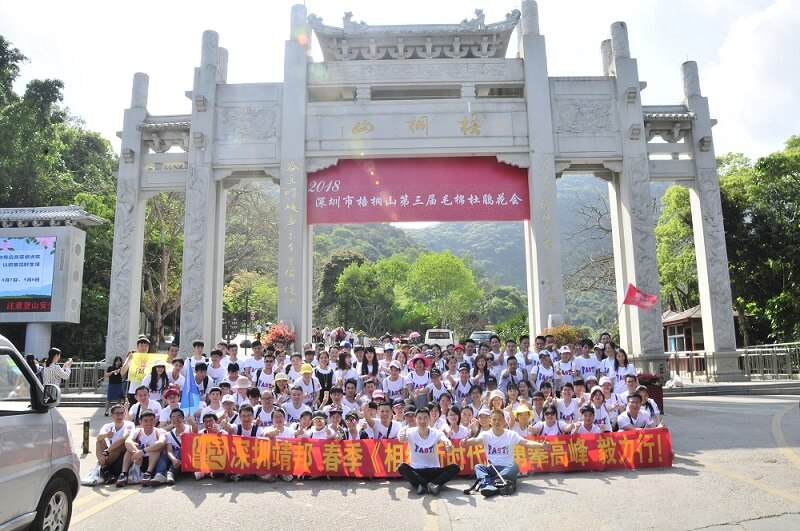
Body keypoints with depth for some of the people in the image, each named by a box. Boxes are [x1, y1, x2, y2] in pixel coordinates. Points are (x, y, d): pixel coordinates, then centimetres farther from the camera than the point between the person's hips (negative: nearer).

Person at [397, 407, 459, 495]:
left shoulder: (436, 433, -3)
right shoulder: (411, 432, -6)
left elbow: (443, 439, -26)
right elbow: (402, 439, -28)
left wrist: (447, 442, -51)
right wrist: (402, 437, -54)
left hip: (434, 471, 1)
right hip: (416, 471, -1)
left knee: (455, 467, -22)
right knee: (402, 467, -30)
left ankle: (424, 485, -32)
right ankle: (430, 485, -31)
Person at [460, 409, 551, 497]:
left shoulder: (512, 434, 1)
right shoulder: (486, 435, 0)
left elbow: (526, 442, -14)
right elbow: (476, 440, -21)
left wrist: (541, 445, -34)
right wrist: (466, 442, -46)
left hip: (507, 468, -1)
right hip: (491, 468, 1)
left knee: (514, 466, -33)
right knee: (478, 467, -27)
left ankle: (485, 483, -44)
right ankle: (488, 485, -56)